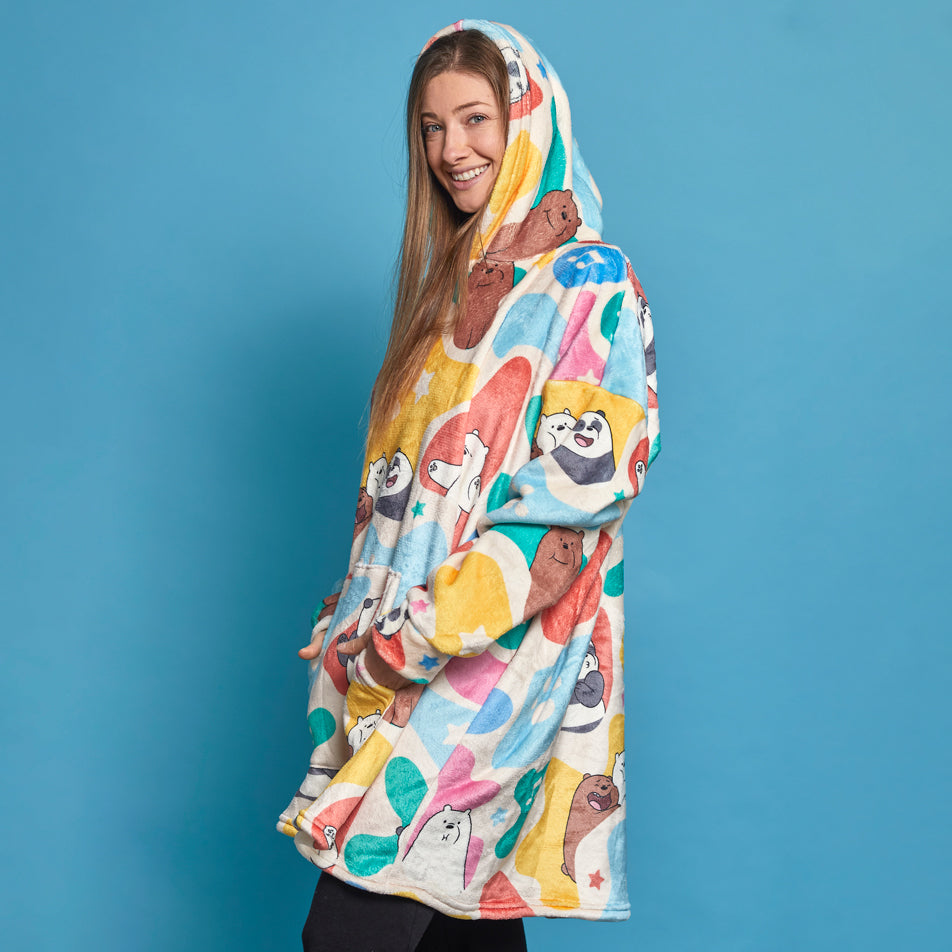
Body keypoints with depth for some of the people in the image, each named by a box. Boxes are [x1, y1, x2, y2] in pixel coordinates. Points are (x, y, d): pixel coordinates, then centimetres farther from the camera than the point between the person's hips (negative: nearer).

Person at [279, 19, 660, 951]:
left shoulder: (590, 285, -8)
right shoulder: (451, 282, 17)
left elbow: (577, 496, -16)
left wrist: (430, 631, -16)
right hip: (400, 656, 7)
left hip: (498, 657, -7)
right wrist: (362, 618, 10)